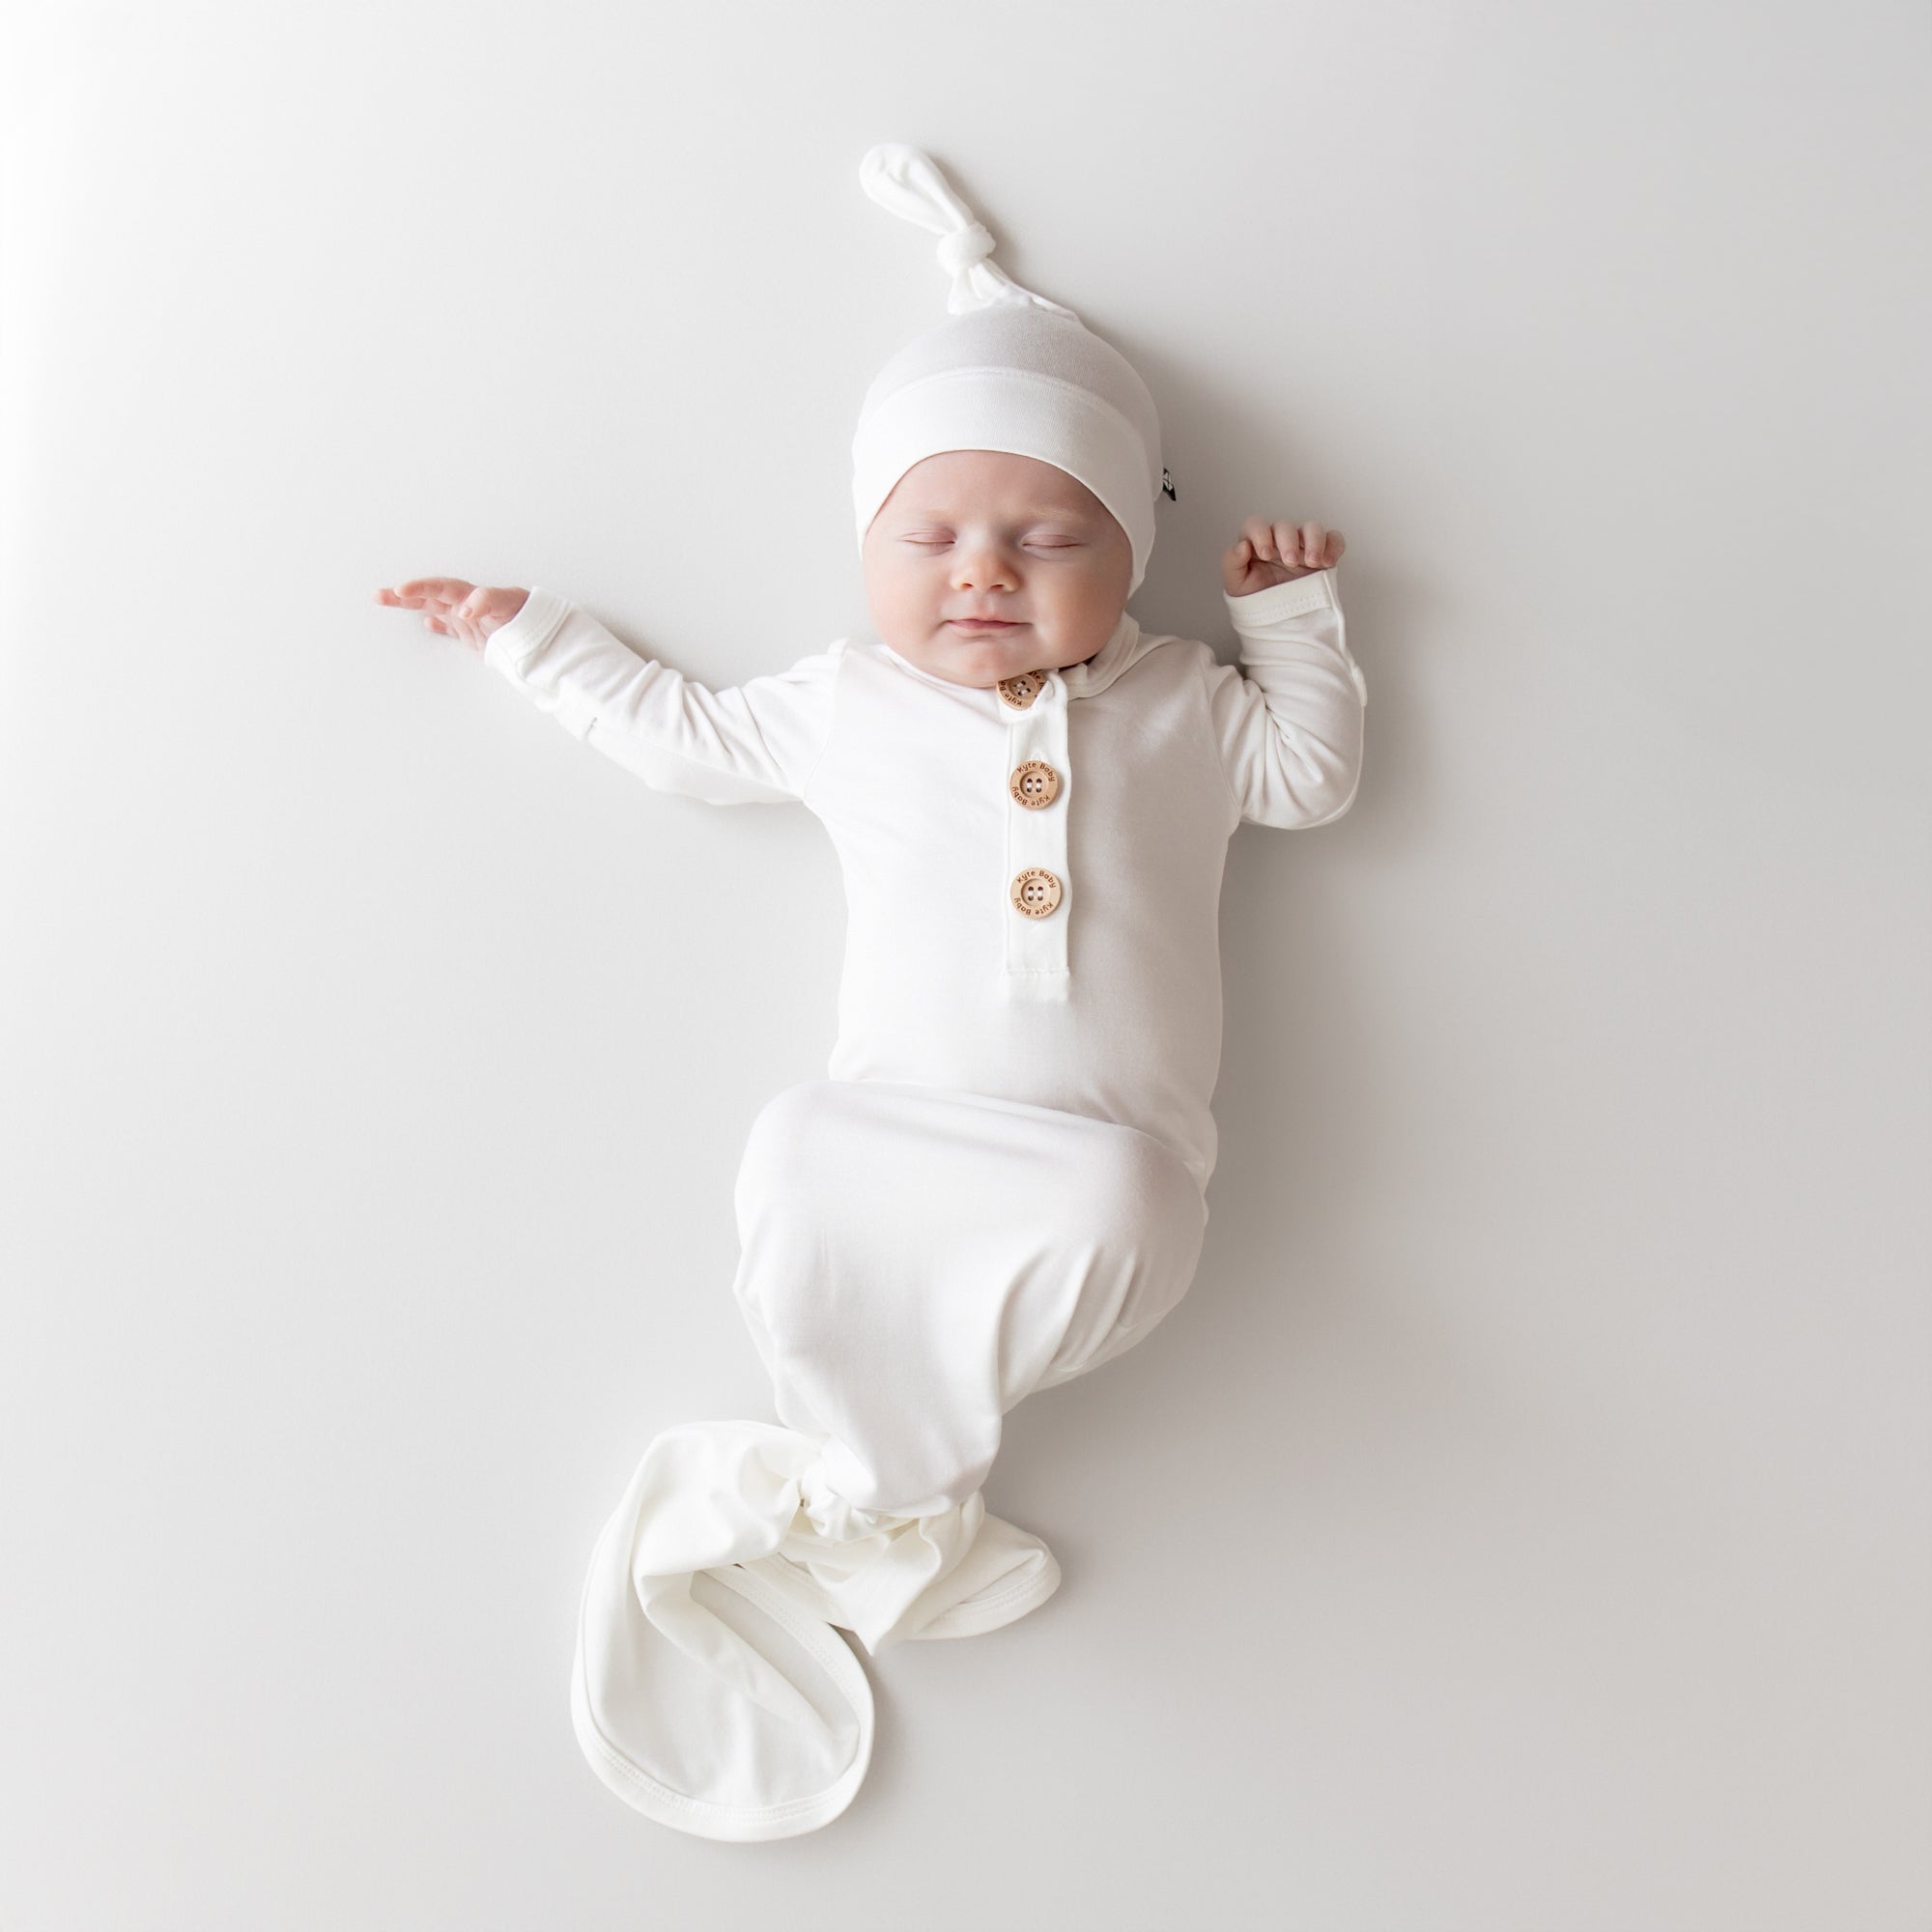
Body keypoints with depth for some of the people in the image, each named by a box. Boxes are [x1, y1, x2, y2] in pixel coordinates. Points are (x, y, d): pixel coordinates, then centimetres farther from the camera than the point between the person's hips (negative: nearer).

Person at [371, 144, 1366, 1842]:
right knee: (803, 1170, -32)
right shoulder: (847, 704, 18)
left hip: (1108, 1152, 0)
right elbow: (687, 733, 28)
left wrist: (1294, 612, 20)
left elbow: (1313, 773, 23)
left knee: (1114, 1206, -34)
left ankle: (828, 1485, -20)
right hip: (895, 1125, 0)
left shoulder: (1180, 705, 17)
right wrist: (527, 630, 32)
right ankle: (912, 1517, -17)